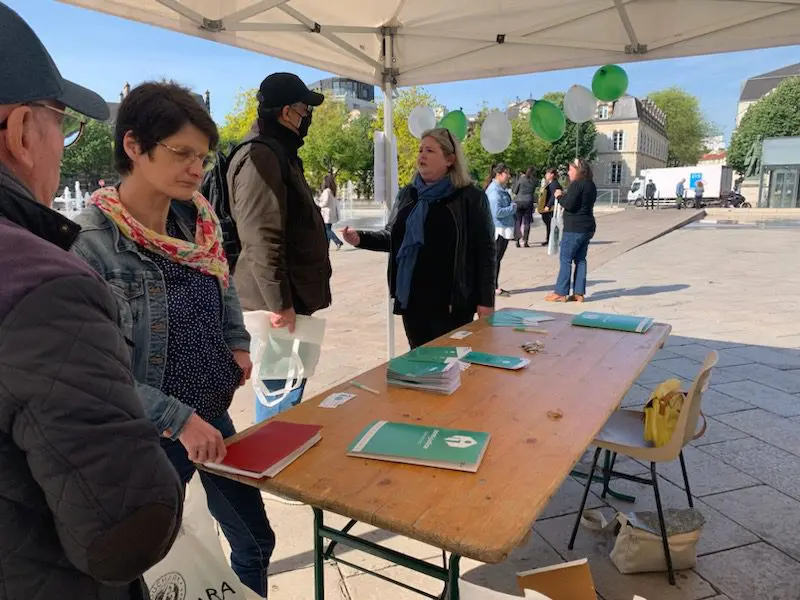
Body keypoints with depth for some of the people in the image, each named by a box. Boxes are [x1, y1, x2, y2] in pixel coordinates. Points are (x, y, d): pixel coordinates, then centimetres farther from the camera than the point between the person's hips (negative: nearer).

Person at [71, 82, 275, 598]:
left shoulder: (199, 218, -3)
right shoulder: (89, 243, -21)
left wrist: (238, 341, 3)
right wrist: (178, 420, -24)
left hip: (215, 415, 6)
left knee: (255, 541, 21)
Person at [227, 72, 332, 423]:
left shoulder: (280, 154, 19)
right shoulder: (261, 158, -16)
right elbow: (261, 239, -23)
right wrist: (279, 303, -22)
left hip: (290, 297, 11)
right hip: (278, 303, -11)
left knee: (287, 389, 19)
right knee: (281, 394, -4)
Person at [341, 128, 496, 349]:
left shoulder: (471, 198, -6)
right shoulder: (407, 194, 10)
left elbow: (484, 251, -7)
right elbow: (393, 237, 18)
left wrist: (486, 300, -10)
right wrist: (361, 238, 0)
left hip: (452, 301, -5)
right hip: (412, 298, 5)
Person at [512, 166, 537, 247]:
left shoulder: (521, 179, -1)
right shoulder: (535, 181, 1)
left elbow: (515, 191, 3)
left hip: (518, 202, 0)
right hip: (528, 202, 0)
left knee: (517, 222, 5)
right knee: (527, 222, 4)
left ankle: (517, 240, 2)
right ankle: (525, 241, 1)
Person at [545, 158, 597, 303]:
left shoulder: (577, 184, -14)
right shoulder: (591, 185, 15)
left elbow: (569, 205, -20)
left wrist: (560, 196, -3)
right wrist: (565, 196, 11)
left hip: (574, 228, -9)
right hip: (587, 227, 9)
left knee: (565, 259, -3)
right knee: (580, 259, 11)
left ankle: (561, 293, -1)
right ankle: (579, 293, 12)